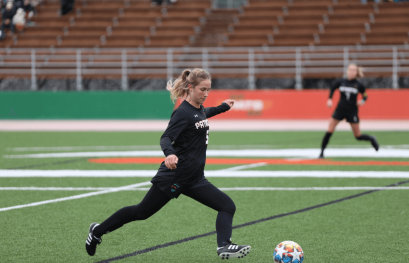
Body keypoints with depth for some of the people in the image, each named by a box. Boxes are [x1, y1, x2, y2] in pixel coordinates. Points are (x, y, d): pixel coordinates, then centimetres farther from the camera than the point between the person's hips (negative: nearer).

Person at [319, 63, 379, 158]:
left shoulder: (358, 85, -7)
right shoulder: (340, 82, -4)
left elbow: (365, 95, 7)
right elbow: (332, 89, 12)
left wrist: (362, 101, -13)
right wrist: (329, 99, -2)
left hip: (352, 111, -1)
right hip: (340, 110, 1)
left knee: (358, 136, 5)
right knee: (329, 132, -9)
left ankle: (371, 139, 37)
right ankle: (322, 152, 2)